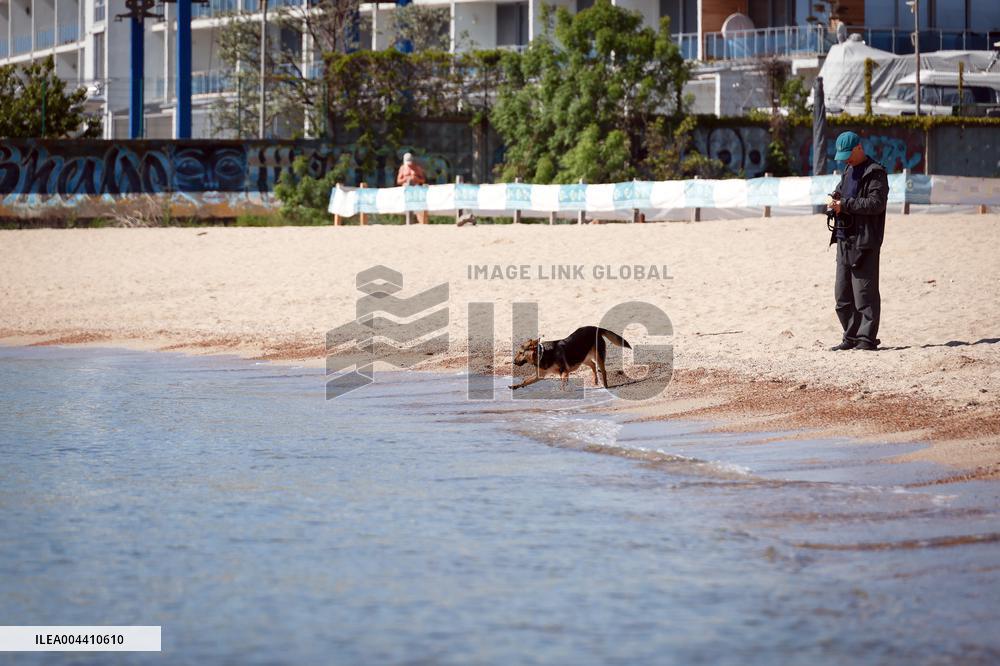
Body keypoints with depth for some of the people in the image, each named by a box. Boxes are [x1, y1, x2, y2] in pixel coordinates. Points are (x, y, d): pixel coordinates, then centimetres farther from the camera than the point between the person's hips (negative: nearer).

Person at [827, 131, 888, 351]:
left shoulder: (875, 173, -8)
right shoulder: (848, 172, 20)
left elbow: (876, 203, -18)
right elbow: (840, 191, 32)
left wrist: (846, 205, -19)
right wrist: (835, 199, 8)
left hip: (864, 241, -9)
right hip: (844, 240, 9)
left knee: (864, 292, -7)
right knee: (842, 293, 11)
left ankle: (867, 339, -4)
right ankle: (851, 338, 17)